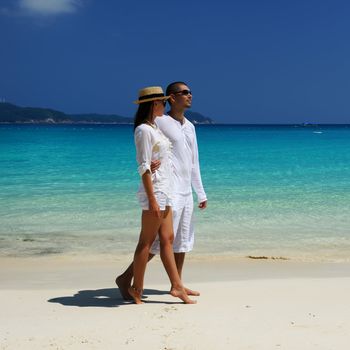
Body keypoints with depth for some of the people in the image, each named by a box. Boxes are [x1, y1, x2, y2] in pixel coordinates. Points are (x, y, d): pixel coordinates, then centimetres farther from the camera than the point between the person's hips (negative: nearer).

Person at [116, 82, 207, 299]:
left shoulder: (190, 126, 16)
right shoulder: (160, 122, -8)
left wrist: (201, 193, 18)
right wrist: (151, 163, -34)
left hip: (186, 191, 8)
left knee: (184, 240, 10)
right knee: (161, 240, -9)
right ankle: (126, 278, 1)